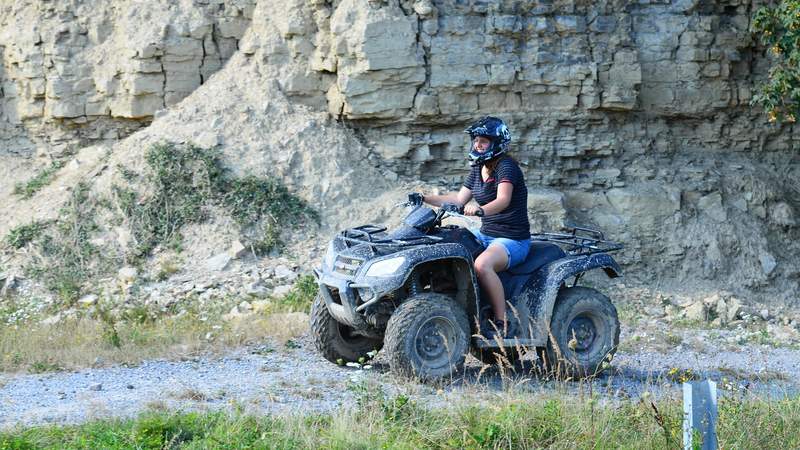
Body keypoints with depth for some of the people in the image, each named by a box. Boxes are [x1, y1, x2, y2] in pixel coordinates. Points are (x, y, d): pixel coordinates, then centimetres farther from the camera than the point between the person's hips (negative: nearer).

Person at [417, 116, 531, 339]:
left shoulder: (506, 166, -15)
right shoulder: (478, 169, 12)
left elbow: (503, 200, -33)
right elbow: (459, 199, 17)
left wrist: (481, 210, -52)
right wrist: (426, 198, 8)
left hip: (513, 239, -9)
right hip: (485, 234, 9)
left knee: (482, 264, -36)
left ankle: (502, 324, -30)